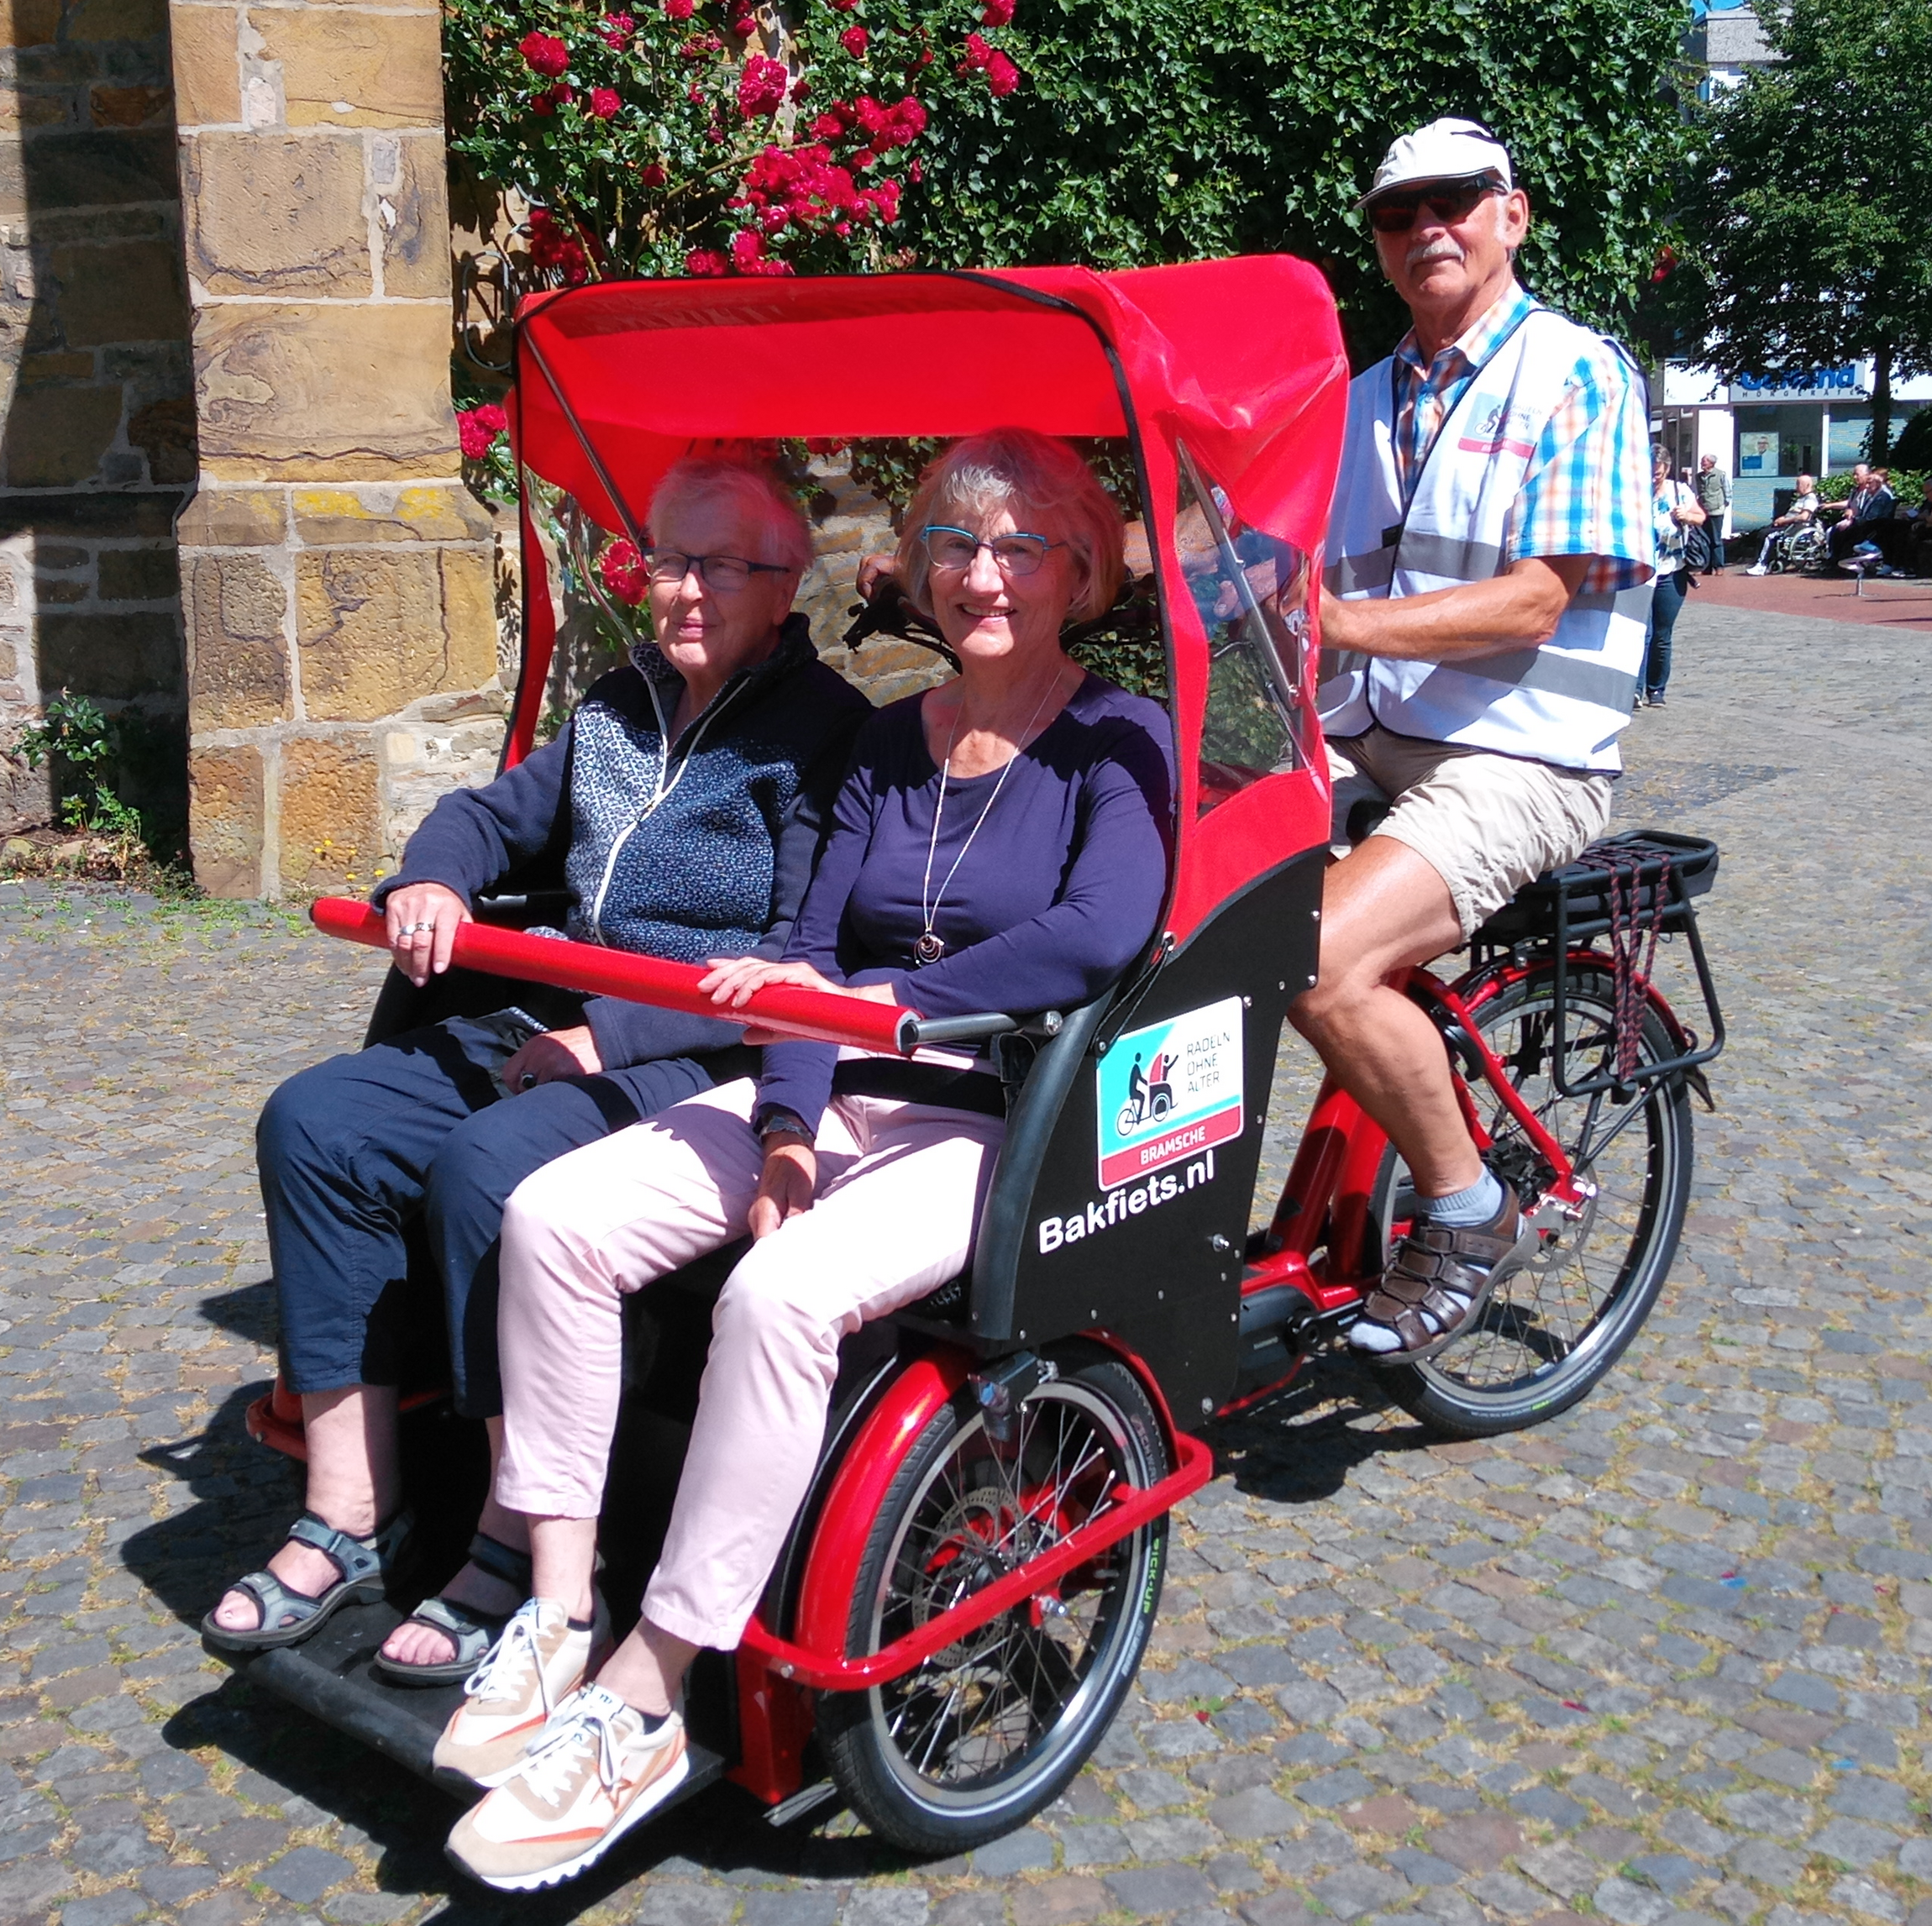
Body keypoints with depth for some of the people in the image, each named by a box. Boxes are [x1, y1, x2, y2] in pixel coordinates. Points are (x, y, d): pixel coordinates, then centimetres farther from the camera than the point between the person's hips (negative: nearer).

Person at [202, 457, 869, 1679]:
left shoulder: (821, 731, -6)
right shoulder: (620, 710, 18)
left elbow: (805, 965, -15)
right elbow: (497, 810, 28)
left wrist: (613, 1034, -19)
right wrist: (435, 879, 4)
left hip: (706, 1061, -8)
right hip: (560, 1032, 8)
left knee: (487, 1170, -32)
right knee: (316, 1122, -8)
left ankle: (527, 1549, -17)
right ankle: (352, 1514, -4)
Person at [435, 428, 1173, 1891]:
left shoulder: (1118, 742, -3)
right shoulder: (890, 742, 15)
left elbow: (1098, 937, -22)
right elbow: (813, 949, 8)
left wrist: (880, 996, -20)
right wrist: (787, 1125, -8)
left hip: (1008, 1125, -6)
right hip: (847, 1098, 6)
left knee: (782, 1291, -34)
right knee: (553, 1217, -15)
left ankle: (643, 1710, -21)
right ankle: (559, 1619, -8)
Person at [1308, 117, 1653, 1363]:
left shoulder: (1579, 375, -3)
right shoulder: (1362, 402, 19)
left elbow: (1532, 605, -14)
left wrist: (1350, 622, -26)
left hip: (1514, 760, -7)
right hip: (1361, 747, 7)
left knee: (1321, 965, -30)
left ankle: (1468, 1212, -5)